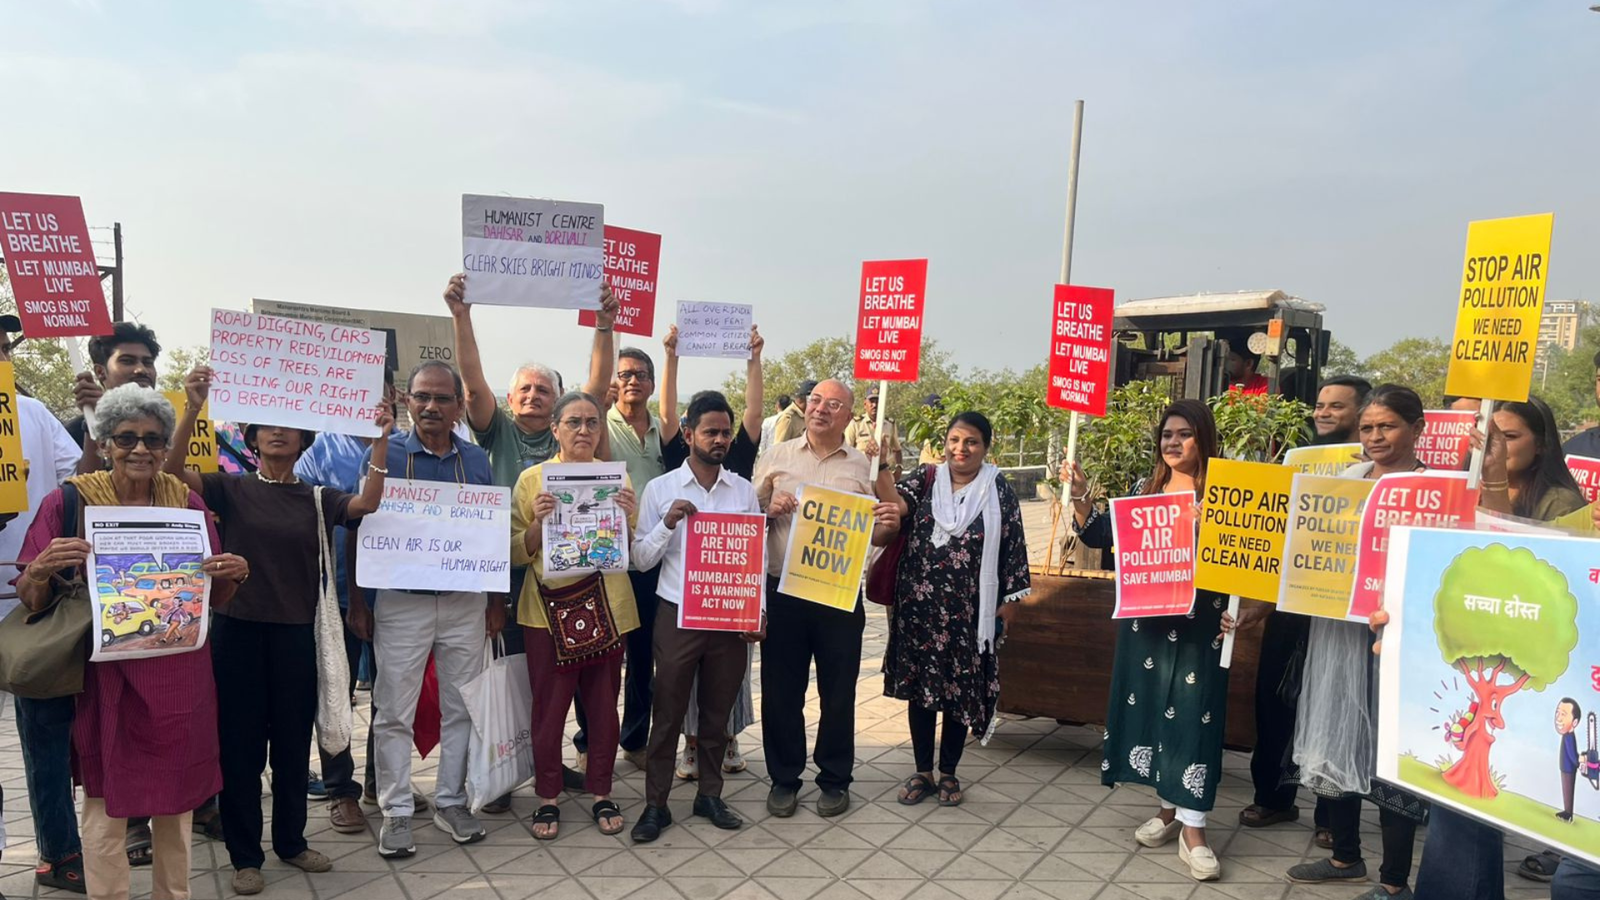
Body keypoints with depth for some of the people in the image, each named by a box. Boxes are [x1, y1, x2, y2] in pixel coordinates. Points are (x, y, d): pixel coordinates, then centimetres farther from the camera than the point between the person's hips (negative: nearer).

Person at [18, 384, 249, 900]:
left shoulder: (188, 503, 3)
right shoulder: (68, 501, -4)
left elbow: (215, 599, 9)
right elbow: (30, 601, -2)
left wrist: (235, 575, -12)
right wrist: (41, 568, -23)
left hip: (179, 674, 2)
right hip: (104, 674, -2)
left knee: (177, 799, 11)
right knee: (106, 804, 3)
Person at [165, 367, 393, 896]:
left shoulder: (316, 499, 6)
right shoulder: (232, 489, 2)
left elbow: (367, 503, -12)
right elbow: (172, 469, -15)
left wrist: (381, 440, -24)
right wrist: (193, 408, -29)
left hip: (295, 634, 2)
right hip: (238, 631, -2)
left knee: (292, 742, 11)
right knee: (240, 743, 6)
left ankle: (291, 841, 28)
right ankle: (245, 856, 19)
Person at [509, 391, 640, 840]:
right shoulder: (533, 478, 0)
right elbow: (517, 555, 1)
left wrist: (630, 518, -10)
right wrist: (538, 521, -17)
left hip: (607, 607, 2)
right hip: (548, 608, -1)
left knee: (603, 703, 7)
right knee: (549, 706, 3)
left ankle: (602, 793, 22)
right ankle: (547, 797, 19)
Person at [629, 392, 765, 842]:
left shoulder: (745, 490, 4)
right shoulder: (660, 489, -2)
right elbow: (642, 559, -2)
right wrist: (667, 524, -19)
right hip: (677, 615, -2)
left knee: (717, 713, 13)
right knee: (667, 714, 5)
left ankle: (710, 795, 29)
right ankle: (656, 804, 18)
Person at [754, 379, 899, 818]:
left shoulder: (864, 467, 4)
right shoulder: (777, 457, 5)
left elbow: (875, 534, 5)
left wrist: (890, 523, -16)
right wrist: (769, 510, -13)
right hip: (783, 593, 1)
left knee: (838, 692, 9)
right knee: (781, 690, 8)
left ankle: (835, 779, 27)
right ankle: (784, 778, 26)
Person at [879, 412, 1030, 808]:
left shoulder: (999, 490, -1)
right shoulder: (926, 478, 3)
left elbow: (1011, 547, 2)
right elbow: (897, 502, -16)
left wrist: (1009, 598, 0)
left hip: (968, 610, -1)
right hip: (919, 605, 2)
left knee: (961, 690, 7)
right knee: (919, 686, 9)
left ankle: (948, 772, 25)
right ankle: (922, 771, 24)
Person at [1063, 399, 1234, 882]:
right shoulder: (1145, 488, 7)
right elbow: (1101, 535, 8)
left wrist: (1236, 609, -19)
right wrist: (1079, 495, -4)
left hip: (1199, 625, -4)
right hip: (1146, 620, 5)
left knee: (1193, 713, -3)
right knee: (1150, 706, 10)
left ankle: (1192, 830, 4)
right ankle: (1169, 810, 25)